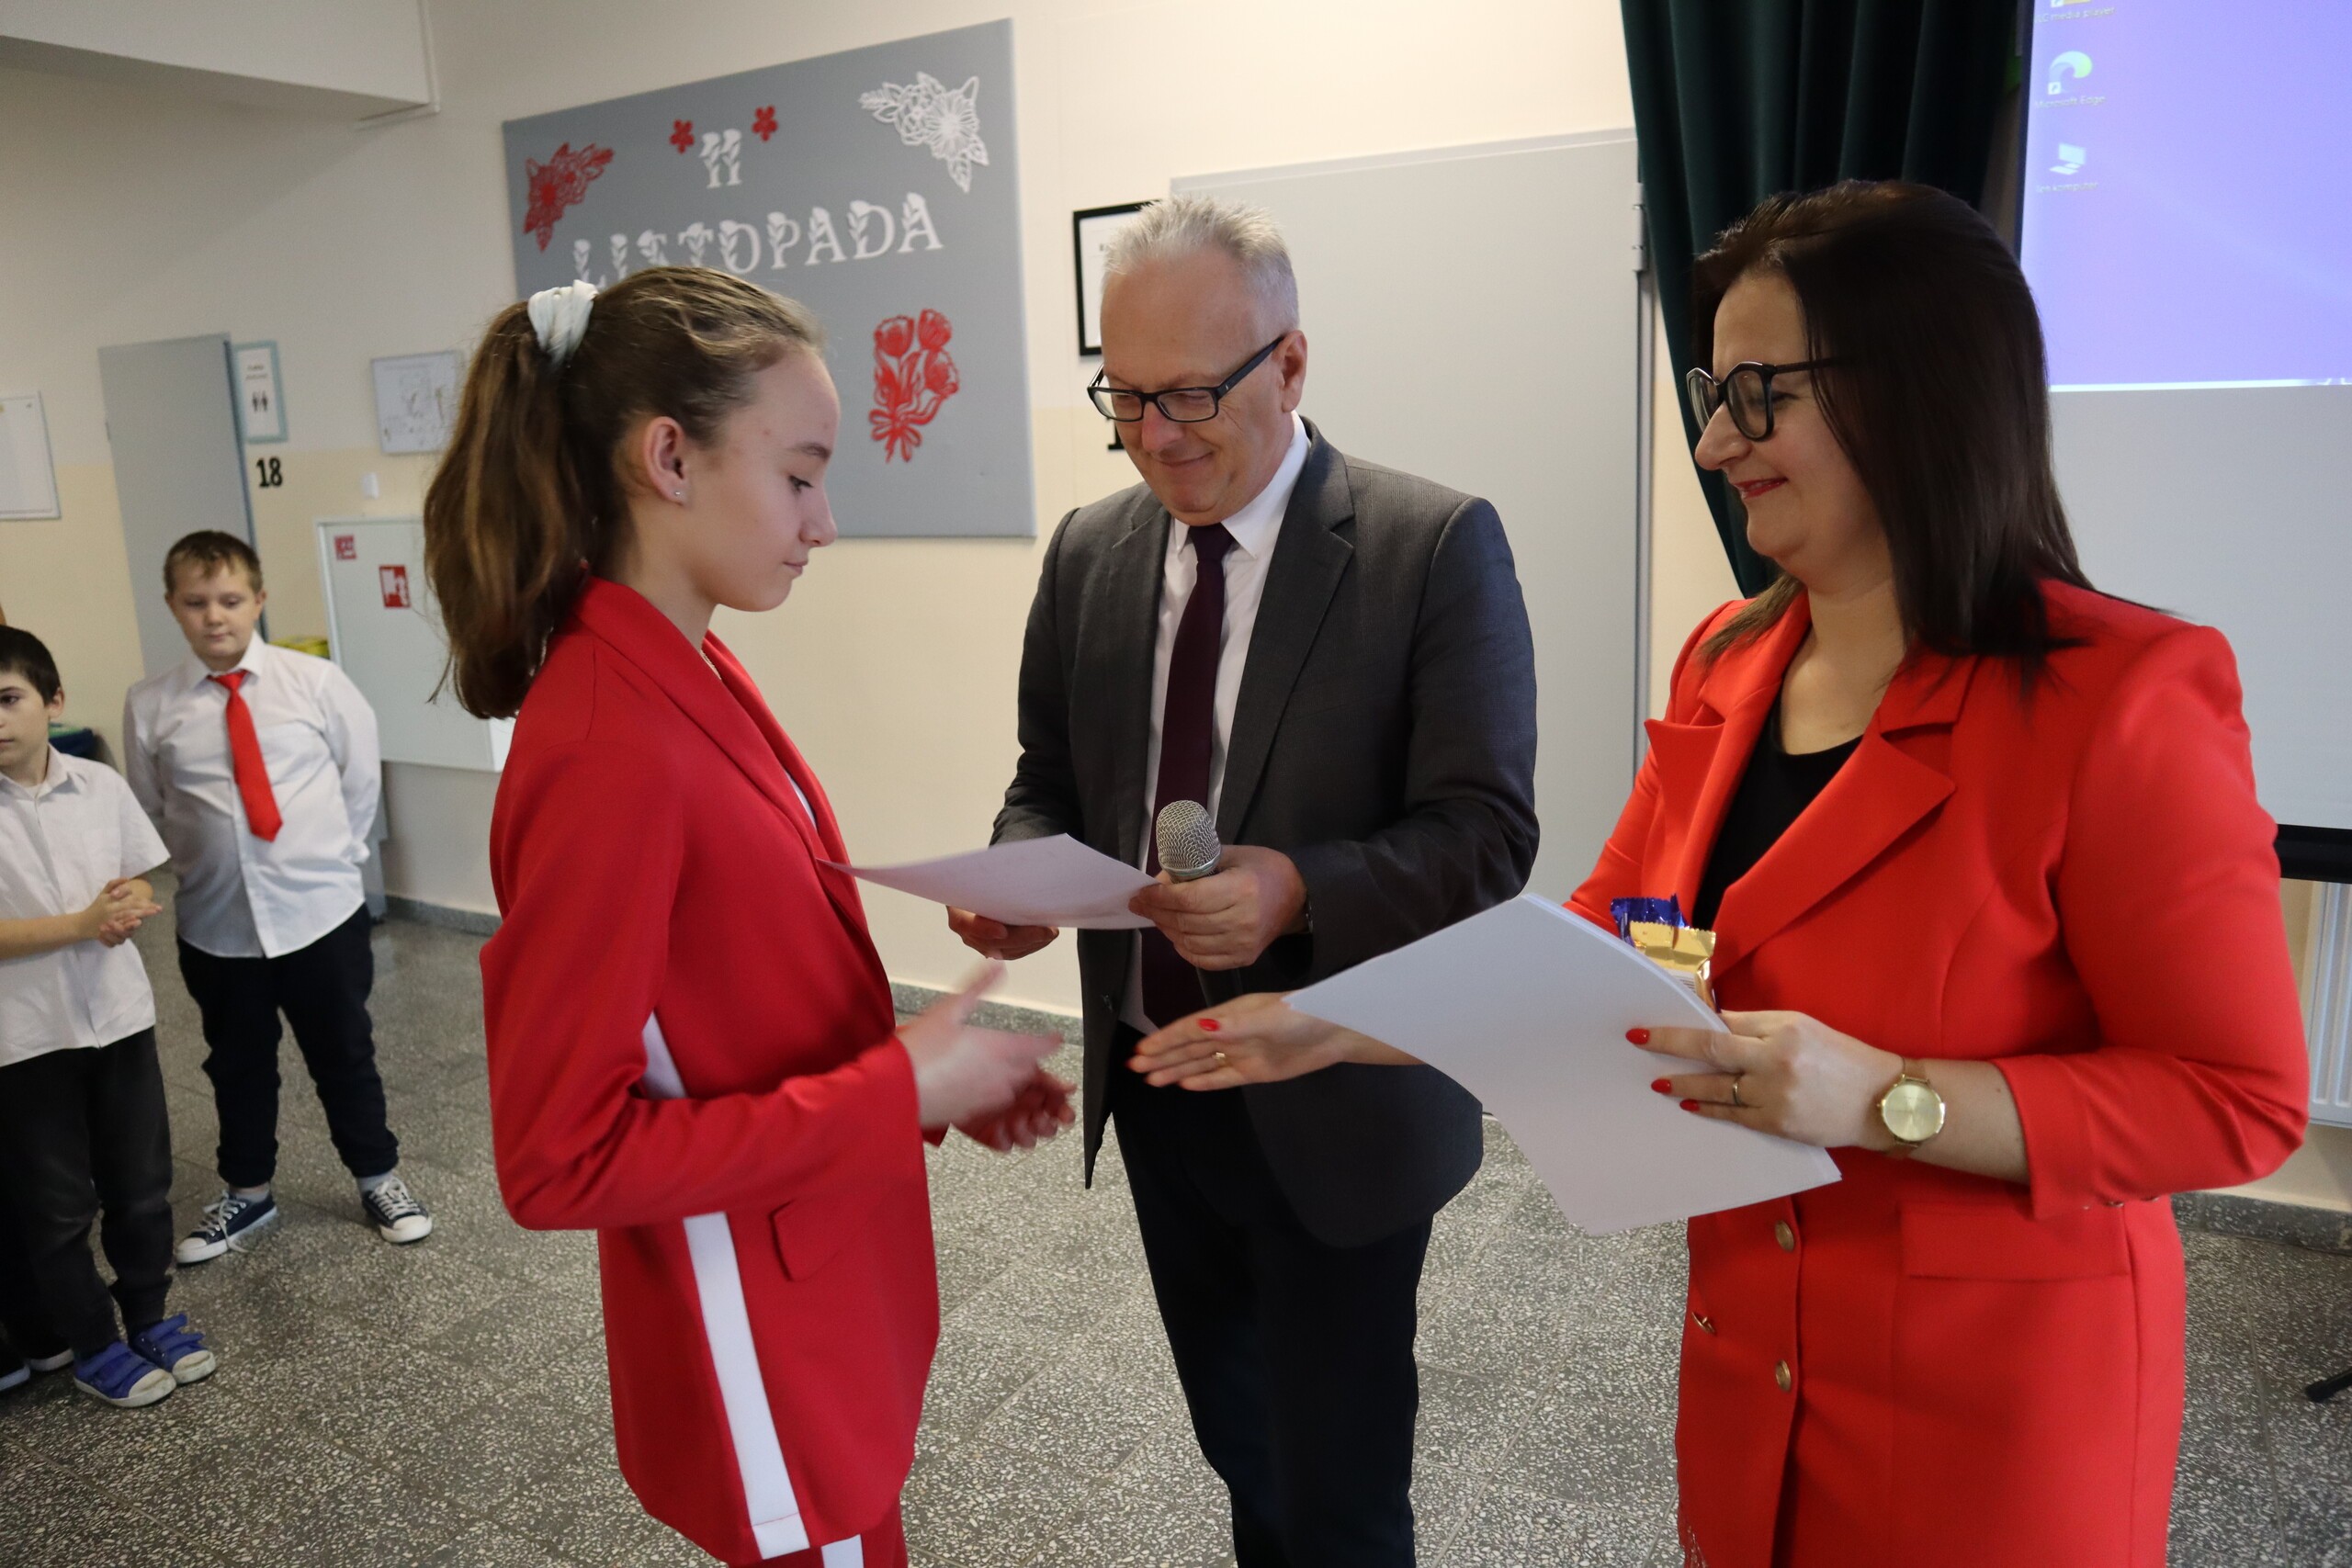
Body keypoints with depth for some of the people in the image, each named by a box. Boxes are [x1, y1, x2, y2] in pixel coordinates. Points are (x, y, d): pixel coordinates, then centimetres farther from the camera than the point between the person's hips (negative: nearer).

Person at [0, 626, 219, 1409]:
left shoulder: (101, 784, -2)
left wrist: (128, 907, -15)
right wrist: (84, 922, -24)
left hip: (119, 1014, 3)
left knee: (141, 1183, 15)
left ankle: (150, 1316, 33)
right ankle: (90, 1345, 27)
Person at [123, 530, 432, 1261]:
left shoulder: (316, 681, -7)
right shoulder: (149, 706, -5)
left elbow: (361, 775, 4)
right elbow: (147, 810, 8)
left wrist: (335, 853, 7)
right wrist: (199, 863, 9)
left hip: (321, 911, -1)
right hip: (214, 924, 2)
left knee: (345, 1055, 13)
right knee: (237, 1064, 18)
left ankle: (378, 1179, 32)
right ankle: (246, 1193, 39)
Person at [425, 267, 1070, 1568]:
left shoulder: (687, 677, -1)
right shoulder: (608, 755, -28)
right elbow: (558, 1161, -24)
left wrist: (927, 1072, -2)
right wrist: (900, 1095, -23)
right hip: (762, 1358, -8)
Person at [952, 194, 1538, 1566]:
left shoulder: (1436, 545, -14)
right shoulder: (1088, 553, 2)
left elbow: (1483, 836, -16)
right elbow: (1051, 782, 9)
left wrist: (1300, 890, -33)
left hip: (1333, 1107, -5)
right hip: (1153, 1086, 5)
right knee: (1238, 1440, 24)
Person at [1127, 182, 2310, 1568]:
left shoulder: (2119, 700, -18)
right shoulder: (1725, 667, 1)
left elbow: (2240, 1099, -15)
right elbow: (1598, 952, 5)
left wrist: (1888, 1098, -28)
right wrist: (1339, 1024, -4)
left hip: (1991, 1385, -5)